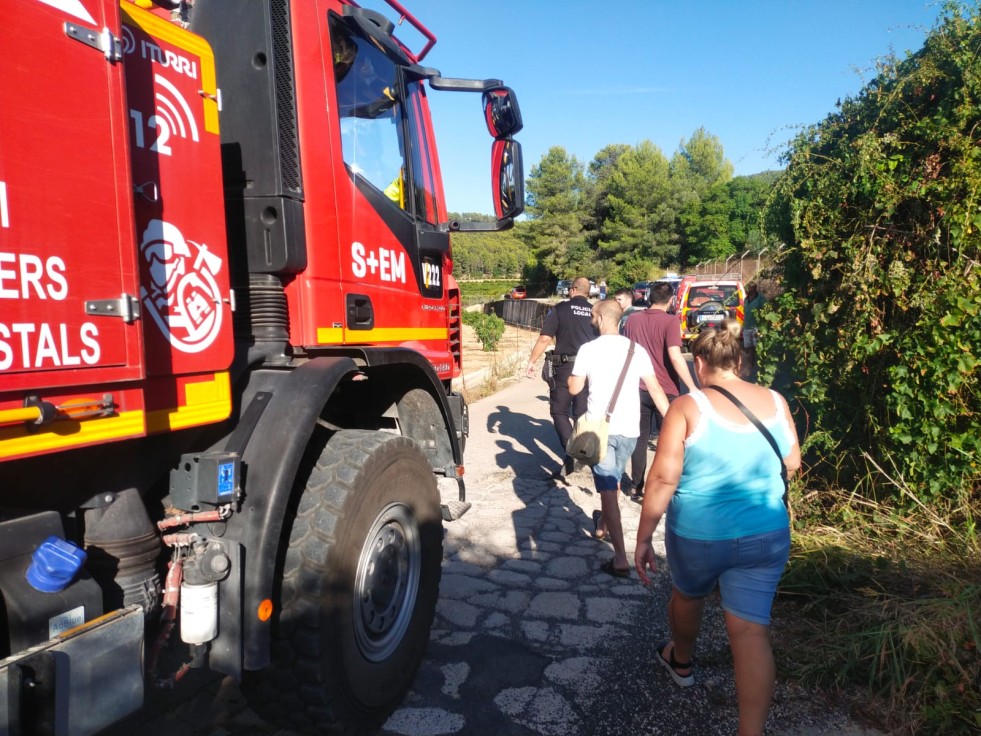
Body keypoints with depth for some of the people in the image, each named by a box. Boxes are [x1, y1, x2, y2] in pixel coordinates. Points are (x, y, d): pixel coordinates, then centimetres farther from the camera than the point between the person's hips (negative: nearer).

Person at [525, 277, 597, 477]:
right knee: (582, 413, 14)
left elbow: (544, 339, -9)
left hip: (565, 367, -3)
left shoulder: (561, 309, -4)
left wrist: (532, 361, -1)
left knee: (559, 411, 5)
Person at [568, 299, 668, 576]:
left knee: (608, 489, -3)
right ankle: (603, 524, 48)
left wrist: (575, 373, 20)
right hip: (629, 429, 4)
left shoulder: (588, 349, -6)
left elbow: (574, 389, 1)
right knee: (613, 479, 26)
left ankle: (620, 558, -8)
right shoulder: (637, 349, 2)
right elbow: (656, 390, -1)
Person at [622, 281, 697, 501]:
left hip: (639, 388, 4)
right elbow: (675, 356, -22)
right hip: (665, 390, -4)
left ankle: (636, 487, 15)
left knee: (640, 438, 13)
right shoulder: (670, 321, -12)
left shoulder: (633, 320, 5)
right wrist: (692, 388, -20)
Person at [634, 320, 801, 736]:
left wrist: (643, 537, -9)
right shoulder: (776, 402, -1)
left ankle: (681, 662, 52)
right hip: (767, 536, 2)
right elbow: (792, 464, 12)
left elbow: (664, 477, -17)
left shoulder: (688, 407, -14)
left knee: (687, 596, 26)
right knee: (751, 630, 6)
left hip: (698, 534, -2)